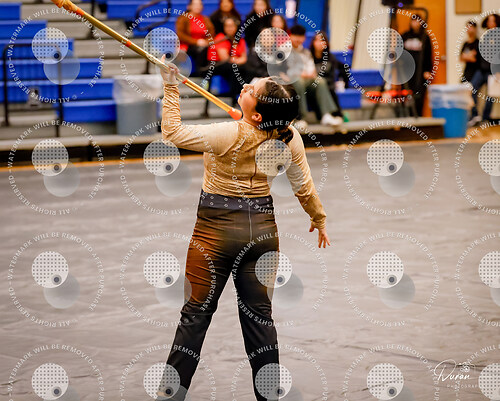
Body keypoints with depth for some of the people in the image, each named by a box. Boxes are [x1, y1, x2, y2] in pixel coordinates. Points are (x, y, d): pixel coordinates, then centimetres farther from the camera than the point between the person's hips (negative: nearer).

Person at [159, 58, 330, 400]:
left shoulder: (228, 135, -22)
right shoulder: (290, 138, -8)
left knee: (196, 313, 6)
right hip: (263, 227, 4)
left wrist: (171, 87, -12)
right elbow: (305, 188, 4)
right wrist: (319, 219, 20)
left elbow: (173, 132, -16)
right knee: (259, 315, 12)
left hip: (217, 227, -4)